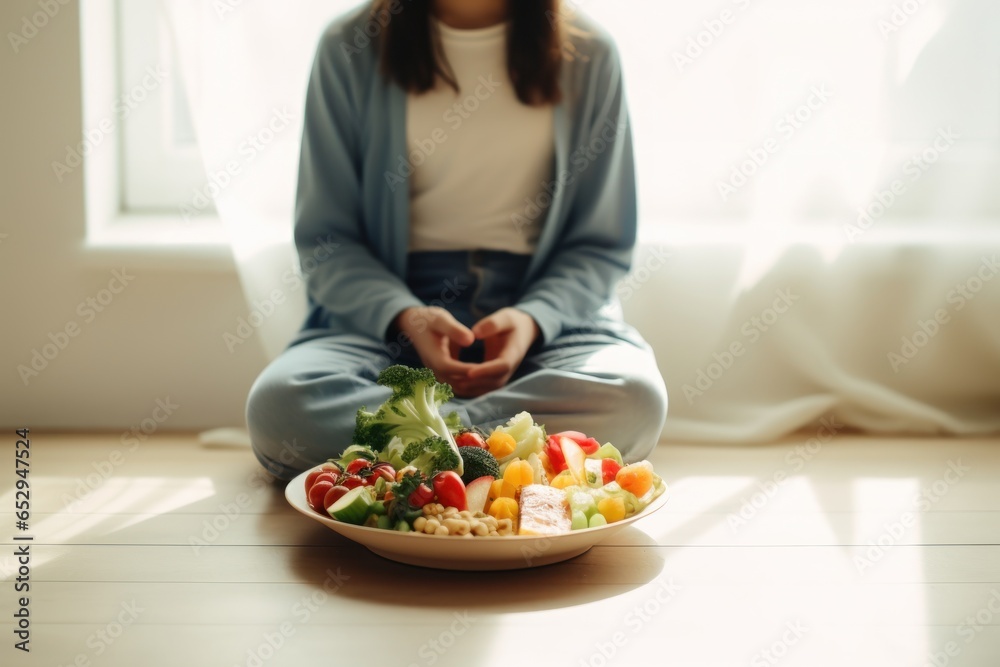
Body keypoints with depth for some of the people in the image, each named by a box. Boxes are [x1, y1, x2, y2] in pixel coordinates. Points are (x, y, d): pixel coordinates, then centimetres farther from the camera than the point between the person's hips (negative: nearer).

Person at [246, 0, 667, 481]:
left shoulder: (588, 54, 3)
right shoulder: (351, 49, 1)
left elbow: (603, 244, 6)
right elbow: (324, 239, 2)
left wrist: (532, 319, -14)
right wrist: (405, 317, -17)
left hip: (549, 310, 0)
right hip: (382, 311, 0)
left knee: (633, 401, -33)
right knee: (277, 405, -31)